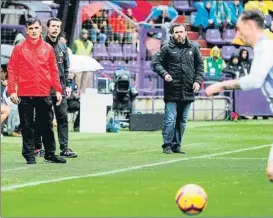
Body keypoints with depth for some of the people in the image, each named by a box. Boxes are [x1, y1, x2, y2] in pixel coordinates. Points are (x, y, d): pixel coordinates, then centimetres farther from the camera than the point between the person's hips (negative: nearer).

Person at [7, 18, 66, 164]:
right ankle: (29, 156, 8)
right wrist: (12, 91, -8)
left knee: (47, 126, 7)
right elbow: (12, 70, -1)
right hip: (25, 95, -2)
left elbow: (53, 70, 10)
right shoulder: (19, 48, 1)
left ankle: (50, 154, 15)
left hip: (44, 94, 2)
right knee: (27, 127, 3)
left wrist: (58, 90, 5)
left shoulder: (48, 48, 8)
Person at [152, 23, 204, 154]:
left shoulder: (193, 49, 10)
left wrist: (198, 80, 3)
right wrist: (164, 74, -18)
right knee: (170, 119, -8)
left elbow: (199, 65, 16)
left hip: (188, 91, 4)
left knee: (182, 120, 9)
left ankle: (176, 145, 17)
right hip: (171, 91, -4)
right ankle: (167, 146, 0)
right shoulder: (167, 49, 0)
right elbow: (156, 63, -1)